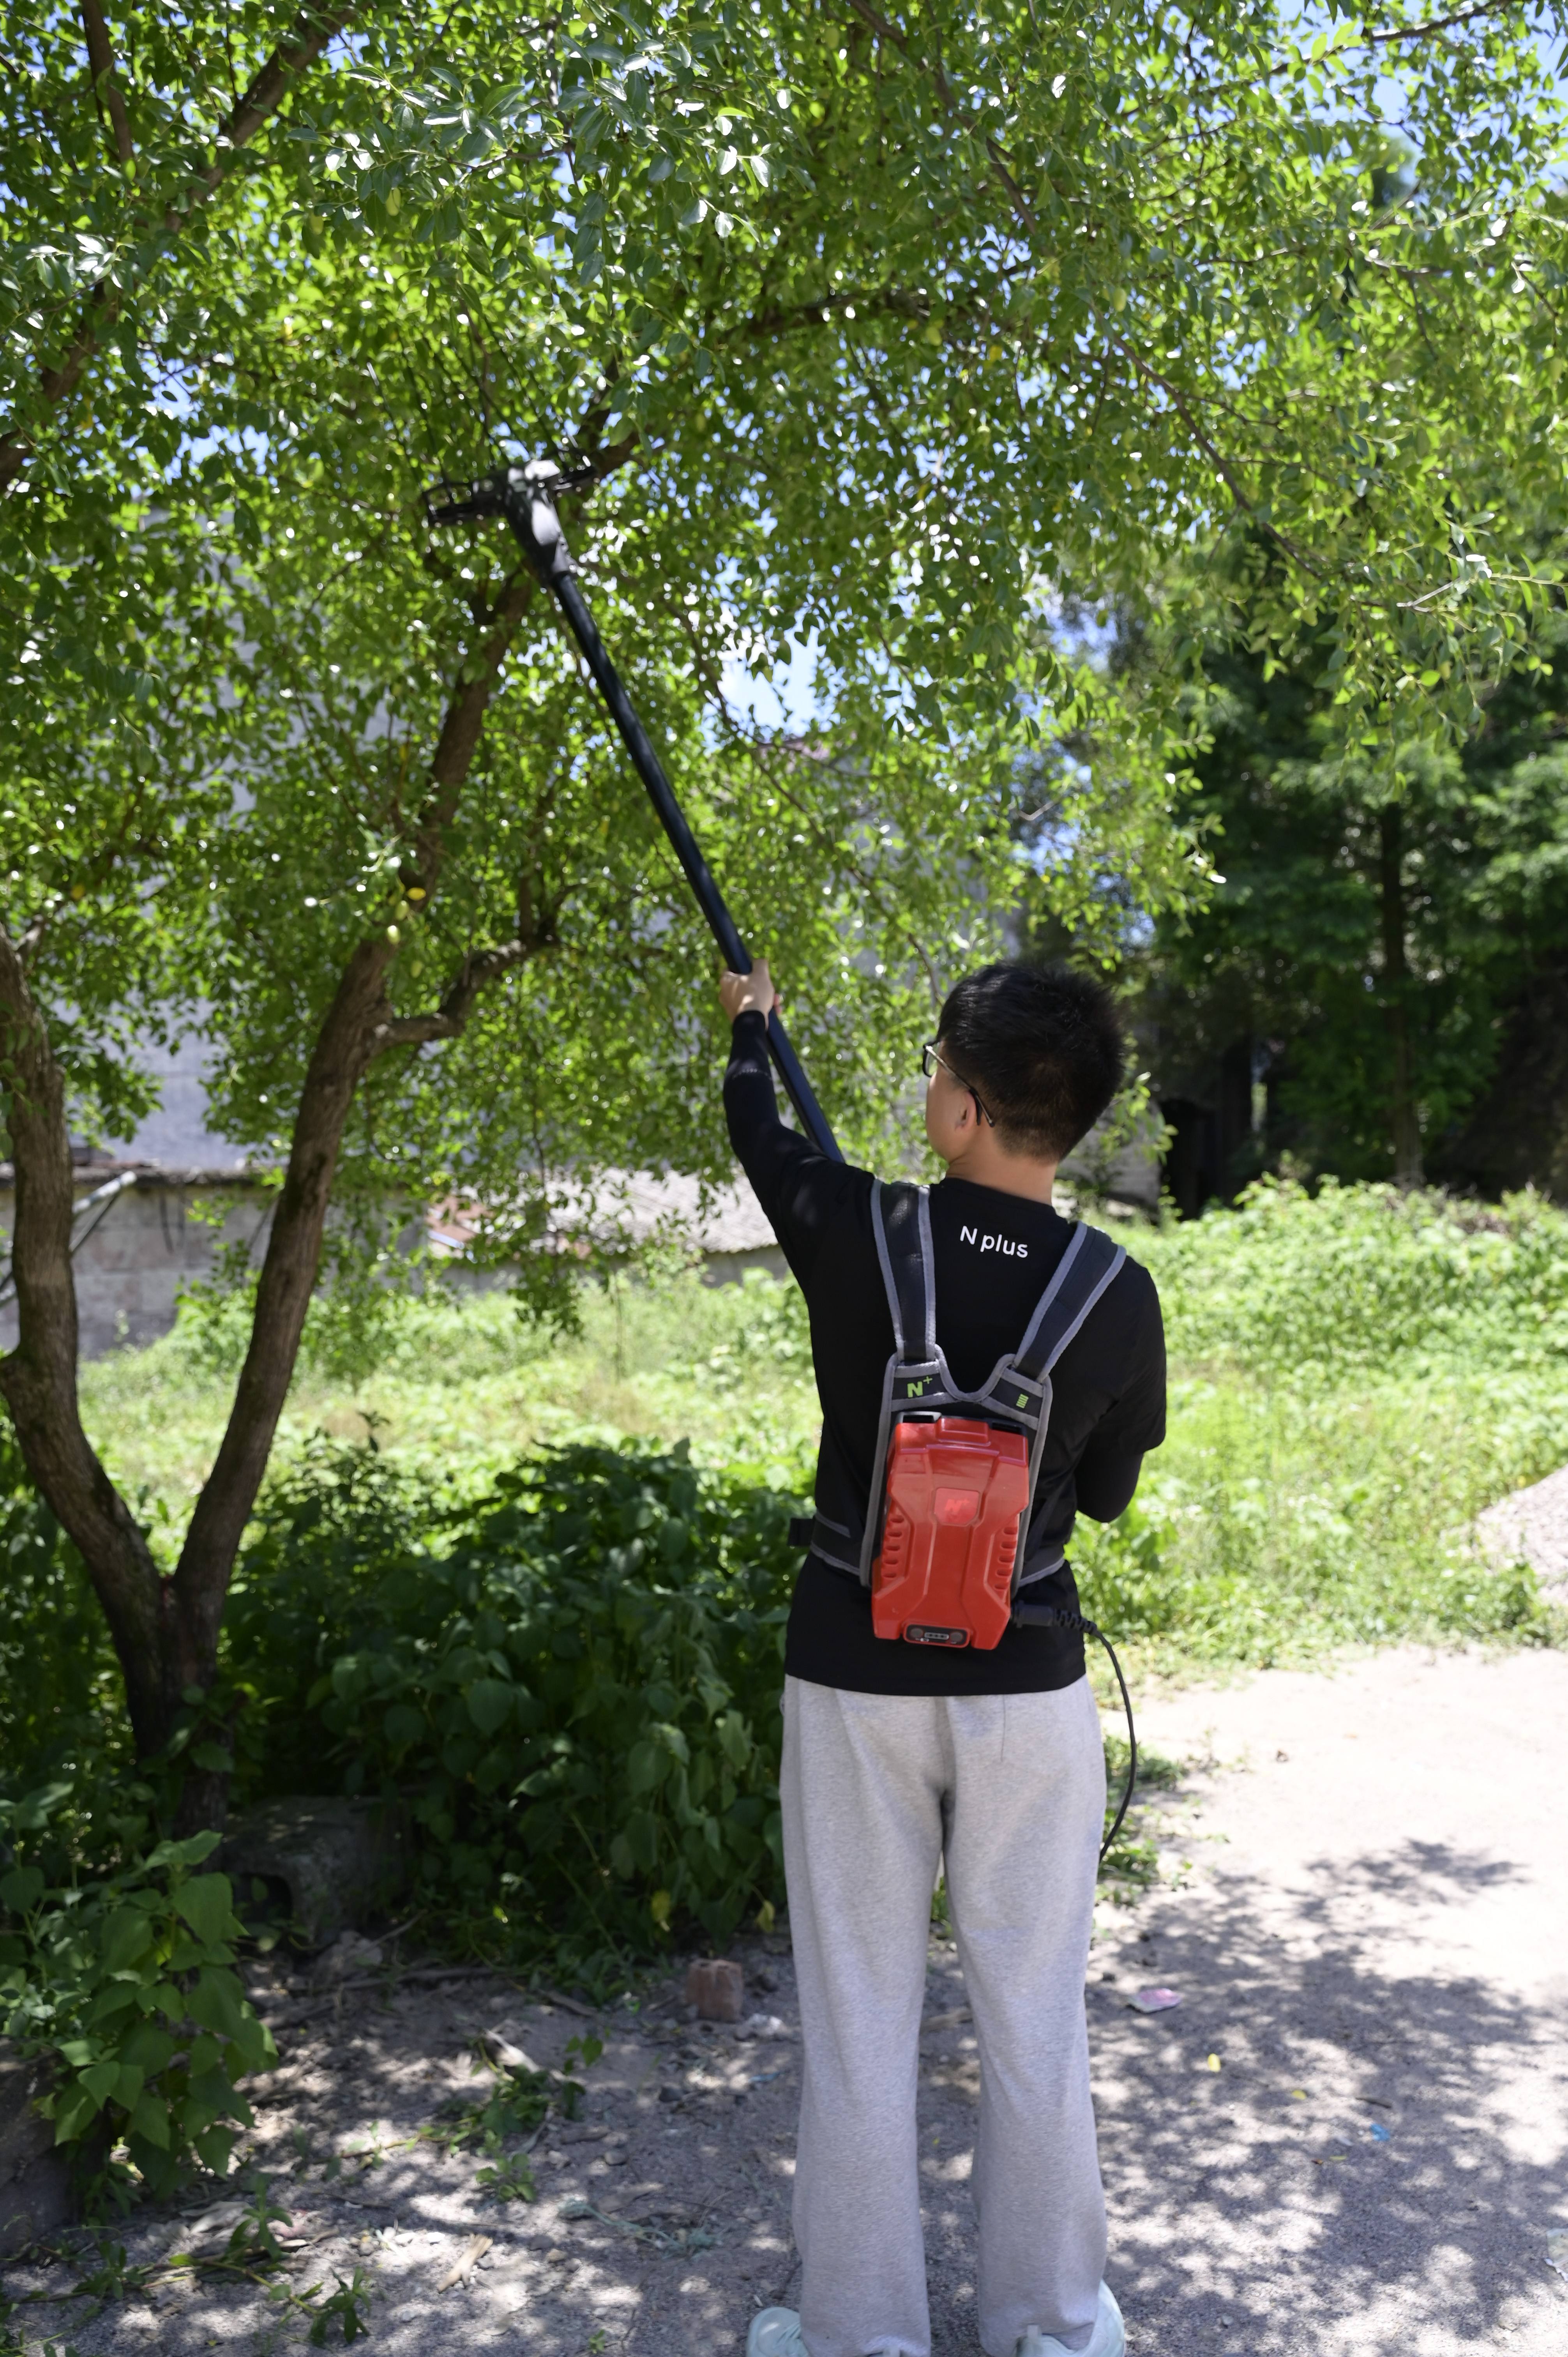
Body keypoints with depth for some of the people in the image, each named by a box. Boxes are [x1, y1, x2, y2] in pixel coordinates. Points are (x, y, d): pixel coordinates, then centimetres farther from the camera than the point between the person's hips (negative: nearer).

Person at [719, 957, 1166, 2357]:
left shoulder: (857, 1235, -14)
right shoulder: (1118, 1295, -11)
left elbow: (758, 1130, 9)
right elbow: (1108, 1495, 4)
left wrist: (752, 1024, 29)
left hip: (856, 1675, -1)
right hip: (1030, 1684, 1)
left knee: (859, 2022, 13)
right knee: (1035, 2019, 16)